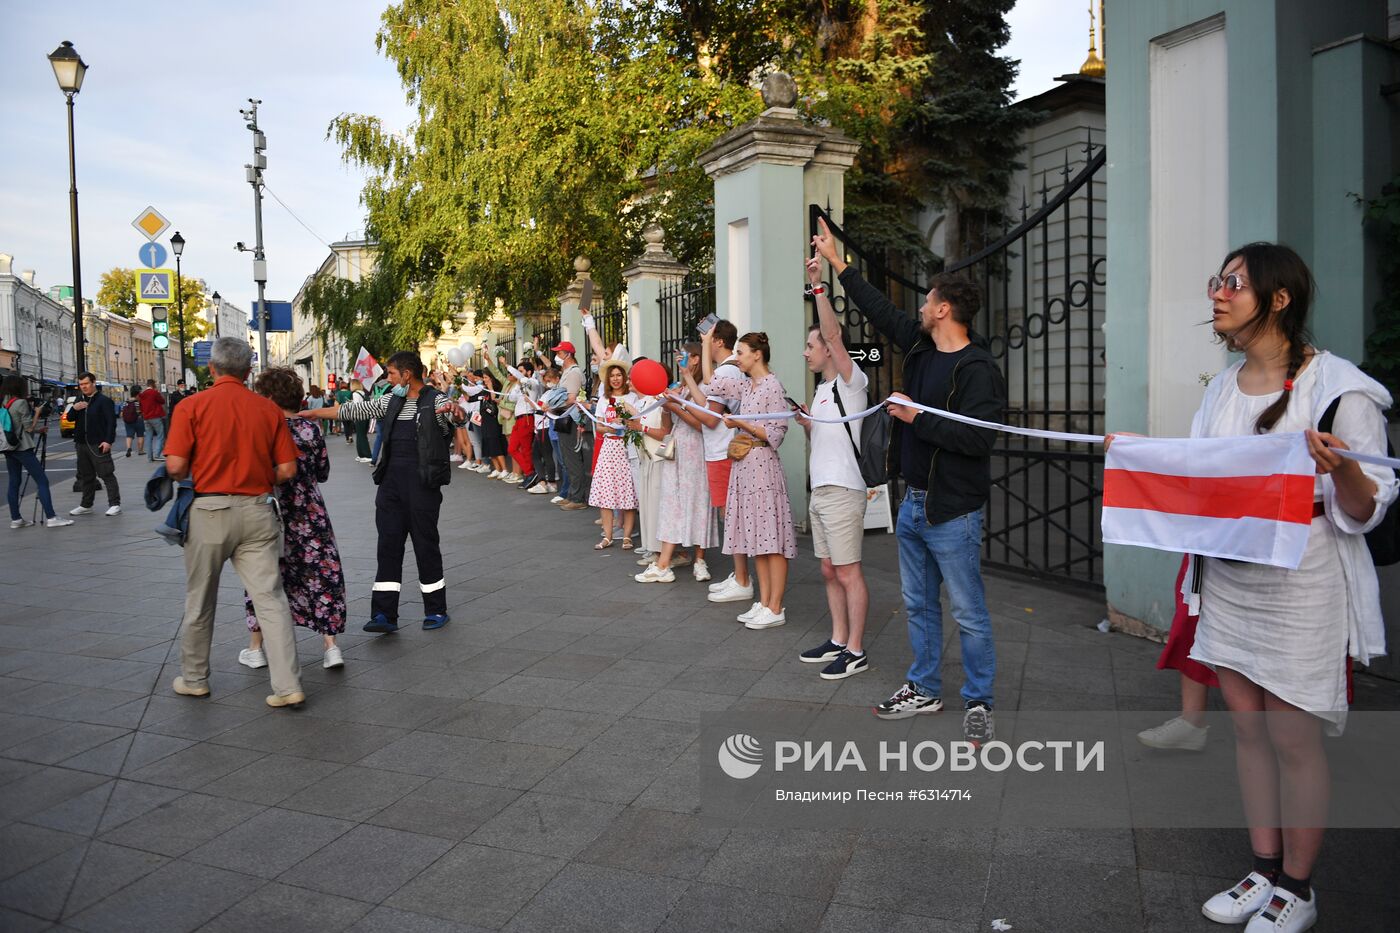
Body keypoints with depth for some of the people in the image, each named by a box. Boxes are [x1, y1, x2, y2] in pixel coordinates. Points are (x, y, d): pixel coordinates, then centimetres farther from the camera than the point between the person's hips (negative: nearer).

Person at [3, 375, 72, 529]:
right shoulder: (21, 403, -12)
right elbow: (29, 427, -11)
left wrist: (37, 430, 18)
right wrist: (37, 412, 1)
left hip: (9, 448, 9)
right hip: (23, 447, -9)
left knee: (14, 483, 10)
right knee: (42, 481, -8)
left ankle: (15, 519, 12)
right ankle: (51, 518, -14)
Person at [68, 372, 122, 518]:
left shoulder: (104, 401, -5)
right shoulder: (79, 401, 17)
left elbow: (111, 422, -11)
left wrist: (108, 441, -20)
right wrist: (74, 408, -3)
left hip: (98, 445, -7)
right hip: (82, 444, 7)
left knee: (107, 474, -8)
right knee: (86, 476, 13)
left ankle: (115, 504, -7)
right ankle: (86, 505, 20)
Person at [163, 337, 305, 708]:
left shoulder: (192, 406, -5)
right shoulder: (269, 409, 1)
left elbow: (175, 466, -11)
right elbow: (287, 470, 0)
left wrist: (195, 475, 11)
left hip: (209, 510, -1)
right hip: (257, 510, 1)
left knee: (200, 601, 16)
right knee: (271, 598, 1)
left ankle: (193, 678, 31)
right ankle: (287, 685, -3)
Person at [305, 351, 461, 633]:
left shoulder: (436, 401, -6)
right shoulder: (391, 401, 14)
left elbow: (456, 418, -25)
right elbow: (355, 410, 18)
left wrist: (453, 410, -49)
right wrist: (311, 413, 16)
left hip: (422, 481, -6)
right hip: (392, 480, 6)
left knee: (426, 543, 1)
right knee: (388, 544, 2)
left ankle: (436, 611, 15)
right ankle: (384, 614, 4)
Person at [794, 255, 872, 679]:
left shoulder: (850, 381, -9)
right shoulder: (822, 388, 17)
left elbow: (834, 333, -24)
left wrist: (818, 285, -27)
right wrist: (803, 420, 9)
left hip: (842, 490, -10)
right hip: (820, 489, 10)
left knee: (848, 572, -5)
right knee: (830, 571, 14)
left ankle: (856, 652, 3)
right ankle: (838, 641, 24)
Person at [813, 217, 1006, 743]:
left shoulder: (977, 369, -16)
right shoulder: (920, 347, 8)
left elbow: (975, 438, -26)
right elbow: (880, 311, 19)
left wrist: (917, 418, -19)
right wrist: (837, 264, 23)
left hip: (953, 511, -9)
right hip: (913, 501, 9)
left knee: (968, 612, 2)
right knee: (919, 604, 17)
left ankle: (978, 703, 17)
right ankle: (925, 690, 31)